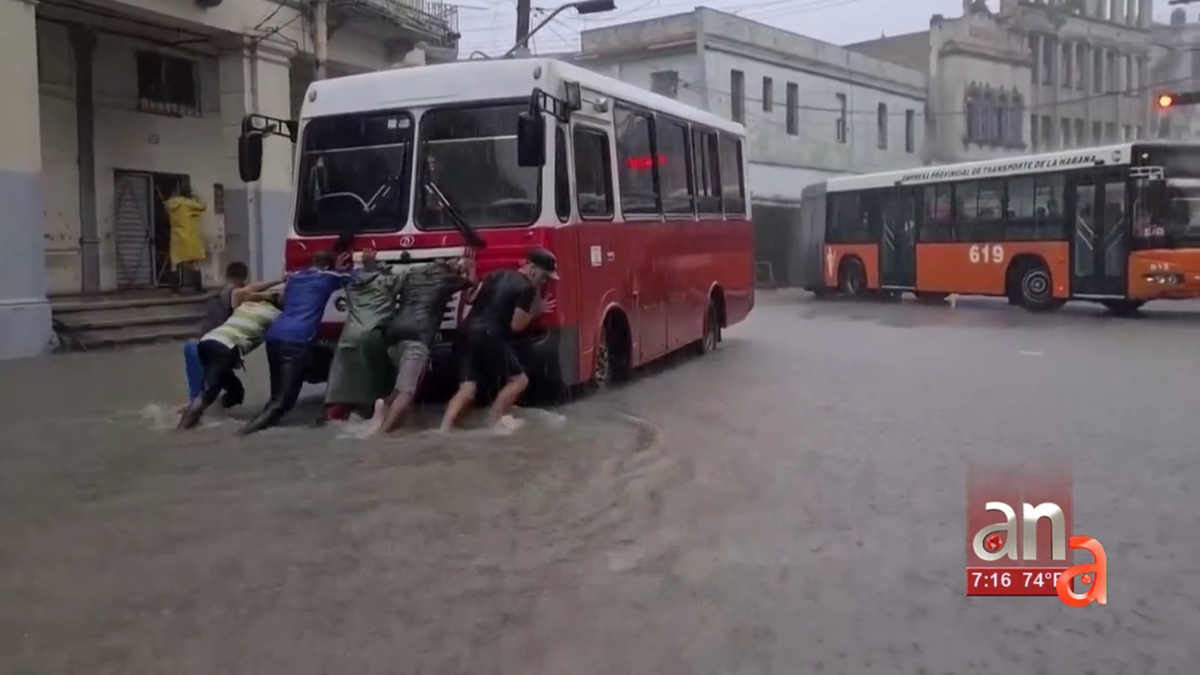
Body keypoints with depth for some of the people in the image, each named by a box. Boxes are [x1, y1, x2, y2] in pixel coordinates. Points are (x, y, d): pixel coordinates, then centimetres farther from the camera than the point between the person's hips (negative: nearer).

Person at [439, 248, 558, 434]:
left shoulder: (497, 275, 18)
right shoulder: (526, 288, -6)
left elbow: (472, 299, 23)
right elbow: (516, 326, -8)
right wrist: (534, 311, 5)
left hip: (469, 331, 8)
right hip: (490, 335, -8)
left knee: (467, 389, 6)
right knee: (519, 379, 9)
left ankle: (444, 430, -6)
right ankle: (494, 420, 8)